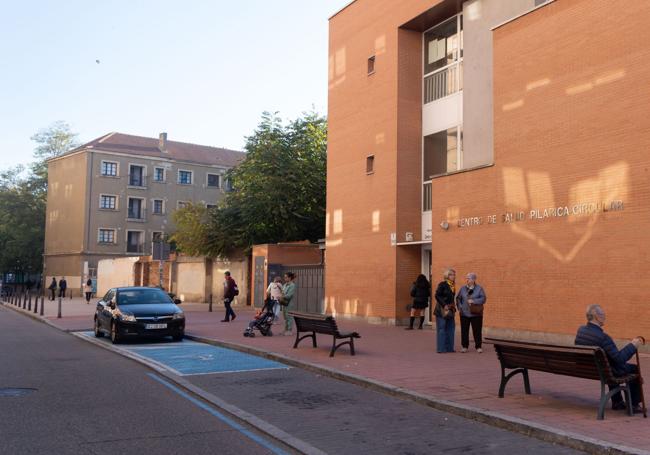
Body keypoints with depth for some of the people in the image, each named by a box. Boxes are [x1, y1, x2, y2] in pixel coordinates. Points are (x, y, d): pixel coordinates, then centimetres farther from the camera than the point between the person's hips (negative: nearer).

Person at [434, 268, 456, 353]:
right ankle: (441, 348, 2)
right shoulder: (442, 284, -11)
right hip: (442, 310, -8)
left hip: (450, 310, 8)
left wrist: (453, 307, 9)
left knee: (450, 328, 9)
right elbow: (437, 296, -15)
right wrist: (444, 305, -18)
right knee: (441, 329, -3)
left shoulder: (452, 286, 12)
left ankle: (449, 348, 16)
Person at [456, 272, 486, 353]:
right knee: (464, 331, 4)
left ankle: (478, 347, 11)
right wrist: (459, 307, -1)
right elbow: (458, 298, 12)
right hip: (464, 314, 2)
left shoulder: (479, 289, 0)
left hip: (476, 314, -2)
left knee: (477, 331, 1)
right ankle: (464, 346, 13)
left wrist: (474, 301, -18)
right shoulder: (463, 289, 8)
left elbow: (483, 299, -8)